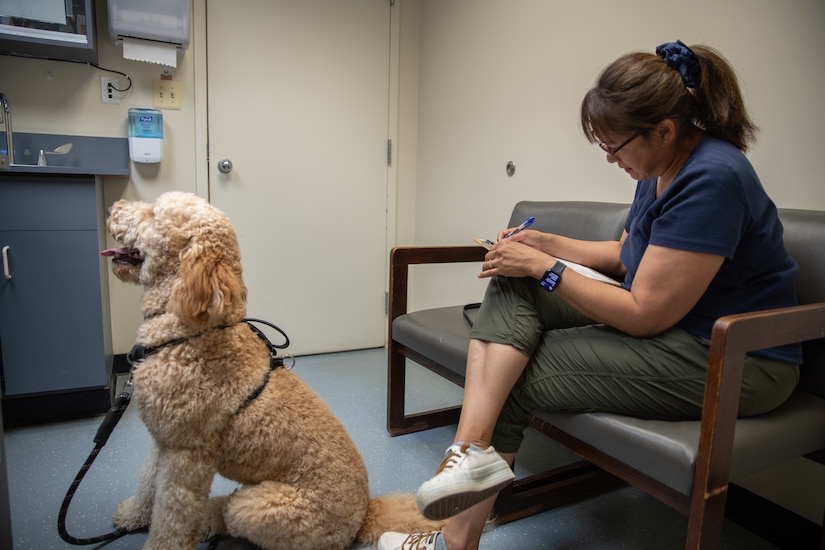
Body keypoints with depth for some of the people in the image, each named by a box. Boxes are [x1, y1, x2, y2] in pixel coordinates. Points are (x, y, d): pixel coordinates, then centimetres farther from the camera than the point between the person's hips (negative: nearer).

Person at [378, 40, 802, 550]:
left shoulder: (711, 179, -24)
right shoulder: (662, 169, 5)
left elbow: (644, 315, -24)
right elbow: (624, 254, 18)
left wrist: (547, 268, -17)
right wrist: (545, 243, 6)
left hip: (730, 363, -9)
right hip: (663, 321, 9)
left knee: (514, 379, -12)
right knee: (511, 285, -8)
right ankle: (473, 450, -18)